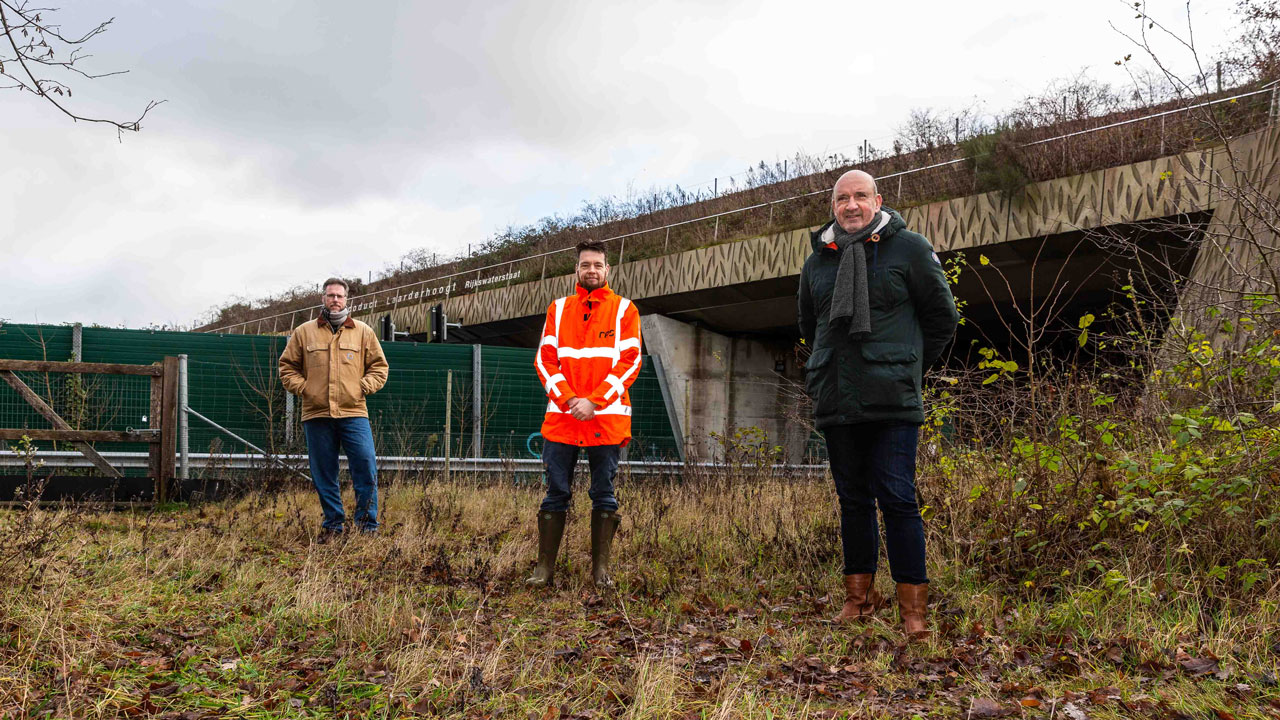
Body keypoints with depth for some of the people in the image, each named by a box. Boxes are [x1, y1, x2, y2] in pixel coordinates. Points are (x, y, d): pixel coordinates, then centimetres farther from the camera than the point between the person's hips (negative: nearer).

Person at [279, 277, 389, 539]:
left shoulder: (363, 332, 10)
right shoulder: (304, 332, 11)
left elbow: (379, 366, 13)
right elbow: (287, 367, 15)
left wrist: (363, 387, -2)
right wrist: (302, 387, 0)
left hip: (353, 412, -1)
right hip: (316, 414, 1)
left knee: (365, 465, -8)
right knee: (323, 473, 5)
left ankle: (367, 524, 2)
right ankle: (333, 523, 17)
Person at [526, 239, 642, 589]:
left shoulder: (624, 310, 5)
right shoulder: (558, 310, 12)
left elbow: (630, 362, -2)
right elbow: (545, 359, 6)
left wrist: (594, 402, -12)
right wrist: (568, 400, -9)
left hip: (607, 418, -1)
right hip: (561, 416, 2)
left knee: (604, 494, 4)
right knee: (556, 493, 2)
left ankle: (601, 569, 11)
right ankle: (545, 567, 8)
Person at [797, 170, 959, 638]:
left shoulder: (910, 249, 1)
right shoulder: (818, 260, 13)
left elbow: (942, 318, 7)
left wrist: (906, 368, 8)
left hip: (893, 404, -4)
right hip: (835, 404, 4)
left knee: (897, 499, -8)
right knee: (853, 499, 11)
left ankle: (913, 604, -2)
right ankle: (859, 595, 20)